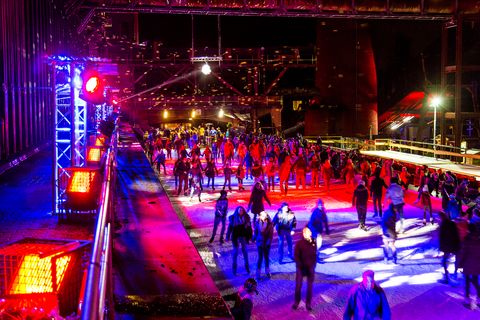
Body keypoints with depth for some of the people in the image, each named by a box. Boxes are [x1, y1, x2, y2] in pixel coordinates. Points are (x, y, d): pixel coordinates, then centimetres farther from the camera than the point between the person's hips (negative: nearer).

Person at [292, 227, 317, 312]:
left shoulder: (314, 243, 1)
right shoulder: (299, 243, -8)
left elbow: (315, 255, 7)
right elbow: (296, 256, -8)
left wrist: (313, 266, -2)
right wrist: (300, 267, -15)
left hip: (310, 268, 2)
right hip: (301, 268, -2)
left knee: (310, 286, 6)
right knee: (298, 285, 2)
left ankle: (308, 303, 15)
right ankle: (296, 302, 18)